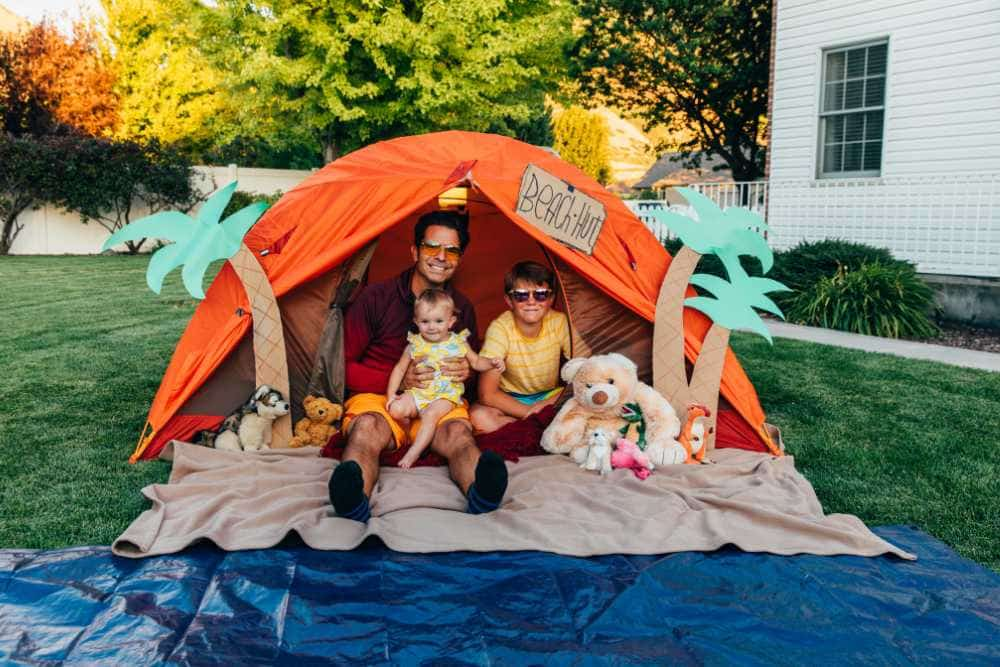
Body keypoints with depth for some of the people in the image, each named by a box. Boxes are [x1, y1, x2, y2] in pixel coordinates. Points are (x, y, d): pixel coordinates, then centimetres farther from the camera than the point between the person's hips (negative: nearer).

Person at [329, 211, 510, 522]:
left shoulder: (463, 308, 9)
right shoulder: (375, 297, -2)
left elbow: (474, 364, 23)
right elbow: (343, 366, -1)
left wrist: (466, 371, -4)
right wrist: (398, 381, -14)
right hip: (377, 396, -2)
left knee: (458, 431, -34)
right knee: (367, 427, -38)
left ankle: (482, 491, -65)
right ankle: (353, 501, -68)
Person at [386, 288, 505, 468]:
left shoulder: (458, 343, 1)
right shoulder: (415, 344, 2)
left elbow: (476, 362, 12)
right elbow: (400, 369, 7)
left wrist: (492, 362, -8)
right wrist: (391, 393, -2)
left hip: (446, 394, -2)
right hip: (418, 392, 3)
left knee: (430, 414, -30)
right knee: (396, 409, -19)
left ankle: (414, 452, -23)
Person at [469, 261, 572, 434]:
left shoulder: (560, 322, -16)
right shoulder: (500, 329, -21)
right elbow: (487, 394, -23)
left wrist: (550, 403, -23)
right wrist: (530, 411, -29)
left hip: (550, 396, 2)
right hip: (511, 399, -1)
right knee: (479, 416, -32)